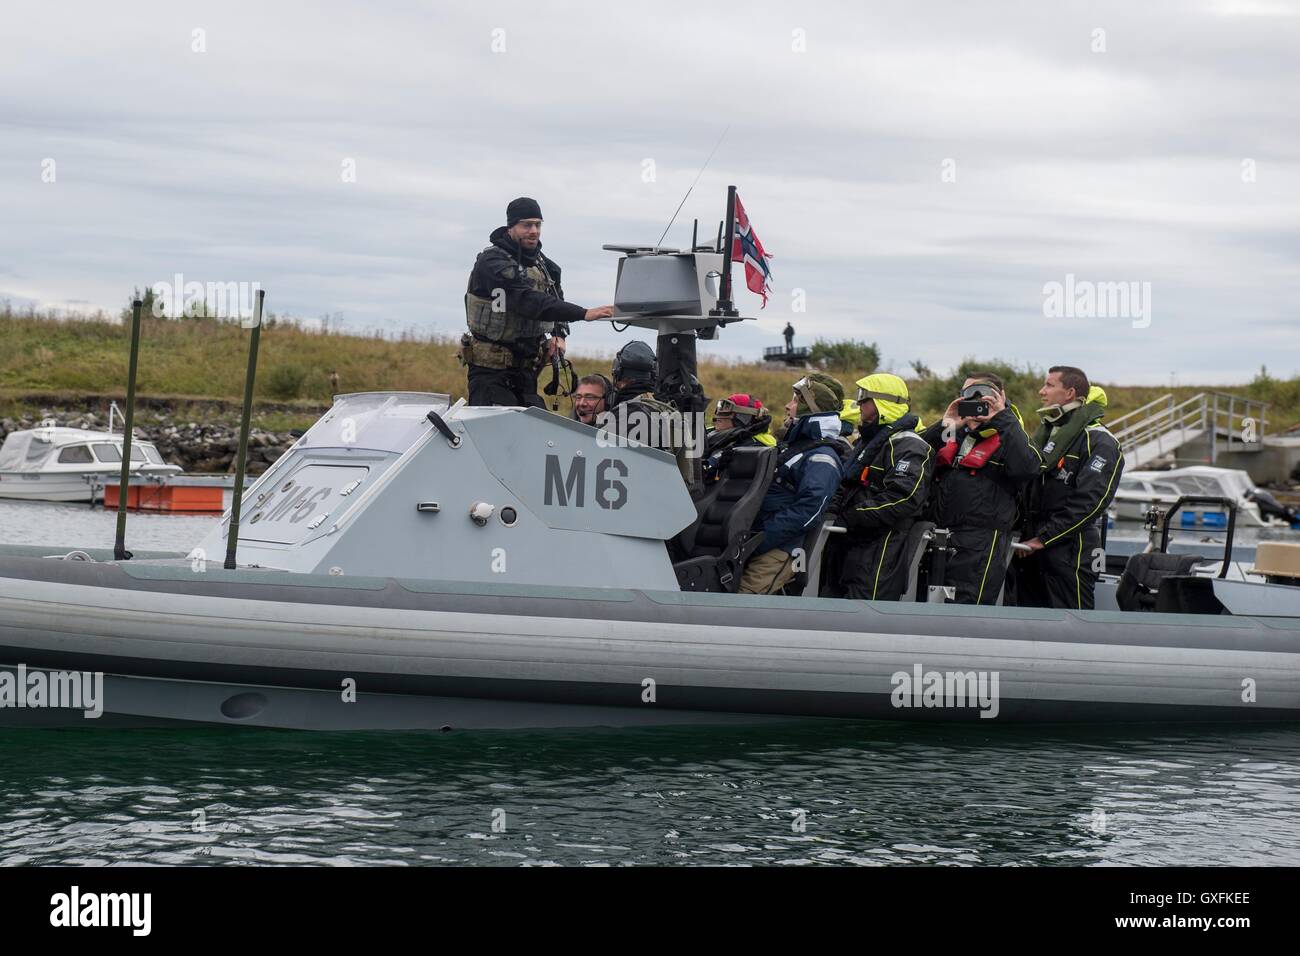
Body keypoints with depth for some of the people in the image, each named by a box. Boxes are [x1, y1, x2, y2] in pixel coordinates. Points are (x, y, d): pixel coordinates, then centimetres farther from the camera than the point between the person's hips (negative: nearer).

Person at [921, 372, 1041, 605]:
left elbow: (1027, 468, -20)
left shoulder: (1008, 438, 2)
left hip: (982, 544, -6)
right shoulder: (953, 435, 19)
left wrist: (1003, 419, -15)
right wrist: (945, 425, 0)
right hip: (940, 539, 7)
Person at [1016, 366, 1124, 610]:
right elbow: (1026, 484, 23)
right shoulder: (1044, 432, 19)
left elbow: (1089, 501, -17)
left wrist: (1043, 538, -17)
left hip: (1070, 552, -8)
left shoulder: (1099, 441, -9)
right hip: (1031, 547, 8)